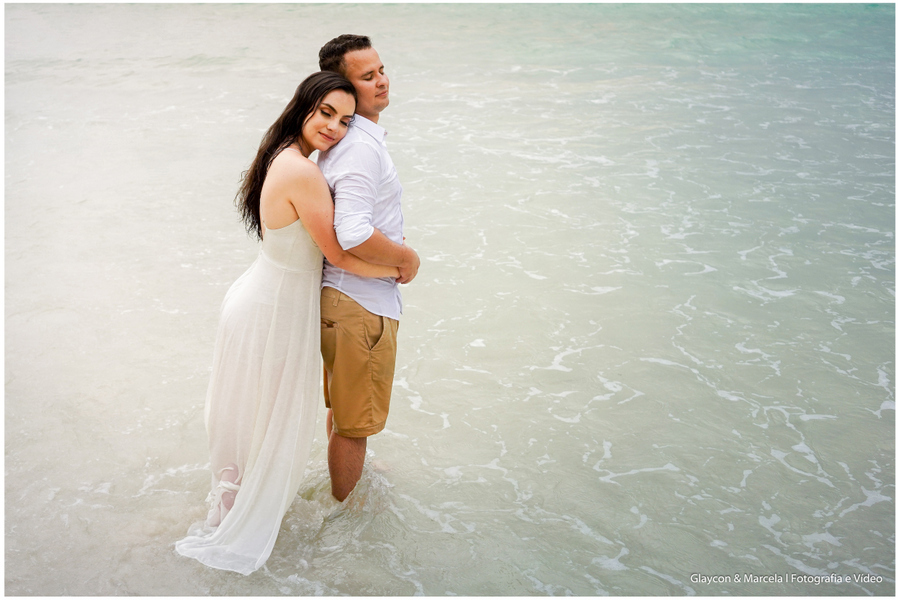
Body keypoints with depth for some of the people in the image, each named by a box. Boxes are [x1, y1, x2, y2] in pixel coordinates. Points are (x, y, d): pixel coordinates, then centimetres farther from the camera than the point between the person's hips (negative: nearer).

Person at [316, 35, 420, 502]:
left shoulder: (343, 139, 11)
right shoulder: (361, 146, -22)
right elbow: (353, 235, -33)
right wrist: (407, 258, -18)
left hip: (341, 295, 10)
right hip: (361, 305, -10)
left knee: (341, 408, 28)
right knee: (354, 423, 9)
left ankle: (345, 481, 49)